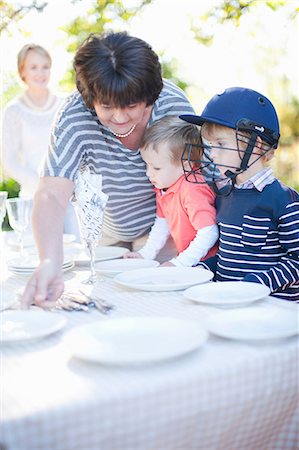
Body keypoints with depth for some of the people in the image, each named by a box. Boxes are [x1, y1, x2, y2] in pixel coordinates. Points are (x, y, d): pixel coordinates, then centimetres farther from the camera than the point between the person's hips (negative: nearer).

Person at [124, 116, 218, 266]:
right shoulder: (162, 188, 7)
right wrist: (146, 254, 12)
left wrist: (180, 263, -22)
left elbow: (209, 233, -25)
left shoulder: (192, 190, -23)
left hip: (206, 264, -8)